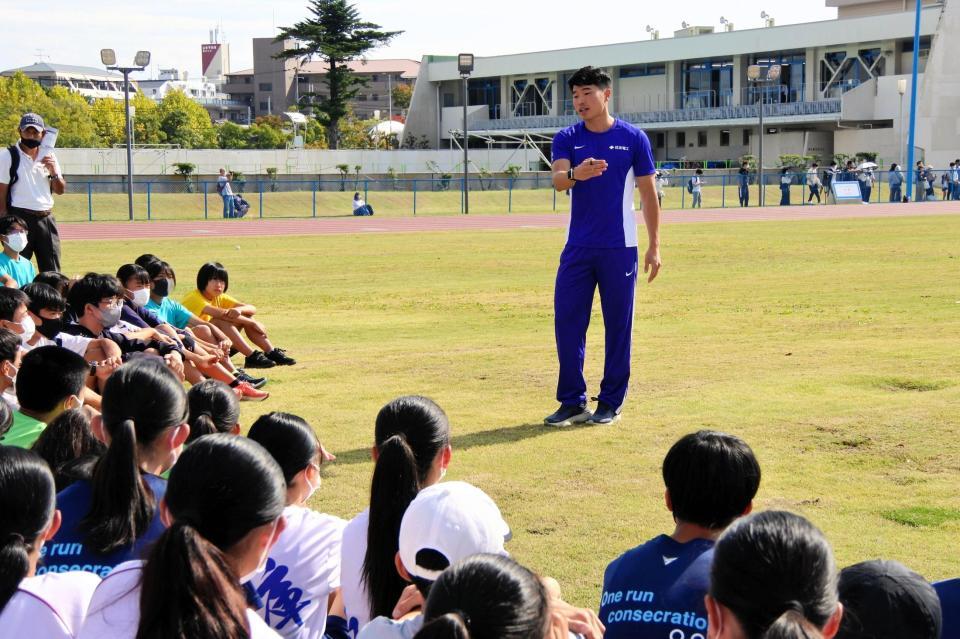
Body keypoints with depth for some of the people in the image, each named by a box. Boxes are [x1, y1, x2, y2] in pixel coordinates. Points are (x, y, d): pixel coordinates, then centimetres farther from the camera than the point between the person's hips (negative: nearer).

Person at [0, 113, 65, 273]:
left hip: (46, 219, 5)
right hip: (19, 219, -5)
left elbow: (60, 190, 12)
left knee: (52, 272, 6)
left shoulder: (49, 157, 10)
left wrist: (53, 171, -7)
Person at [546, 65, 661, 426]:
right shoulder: (567, 139, 4)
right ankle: (572, 402, 12)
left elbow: (648, 193, 4)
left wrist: (654, 245, 1)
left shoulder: (633, 138, 0)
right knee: (566, 322, 0)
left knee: (618, 325, 3)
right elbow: (557, 180, -14)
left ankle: (611, 402, 14)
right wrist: (575, 174, -38)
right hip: (577, 248, 2)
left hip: (619, 248, -2)